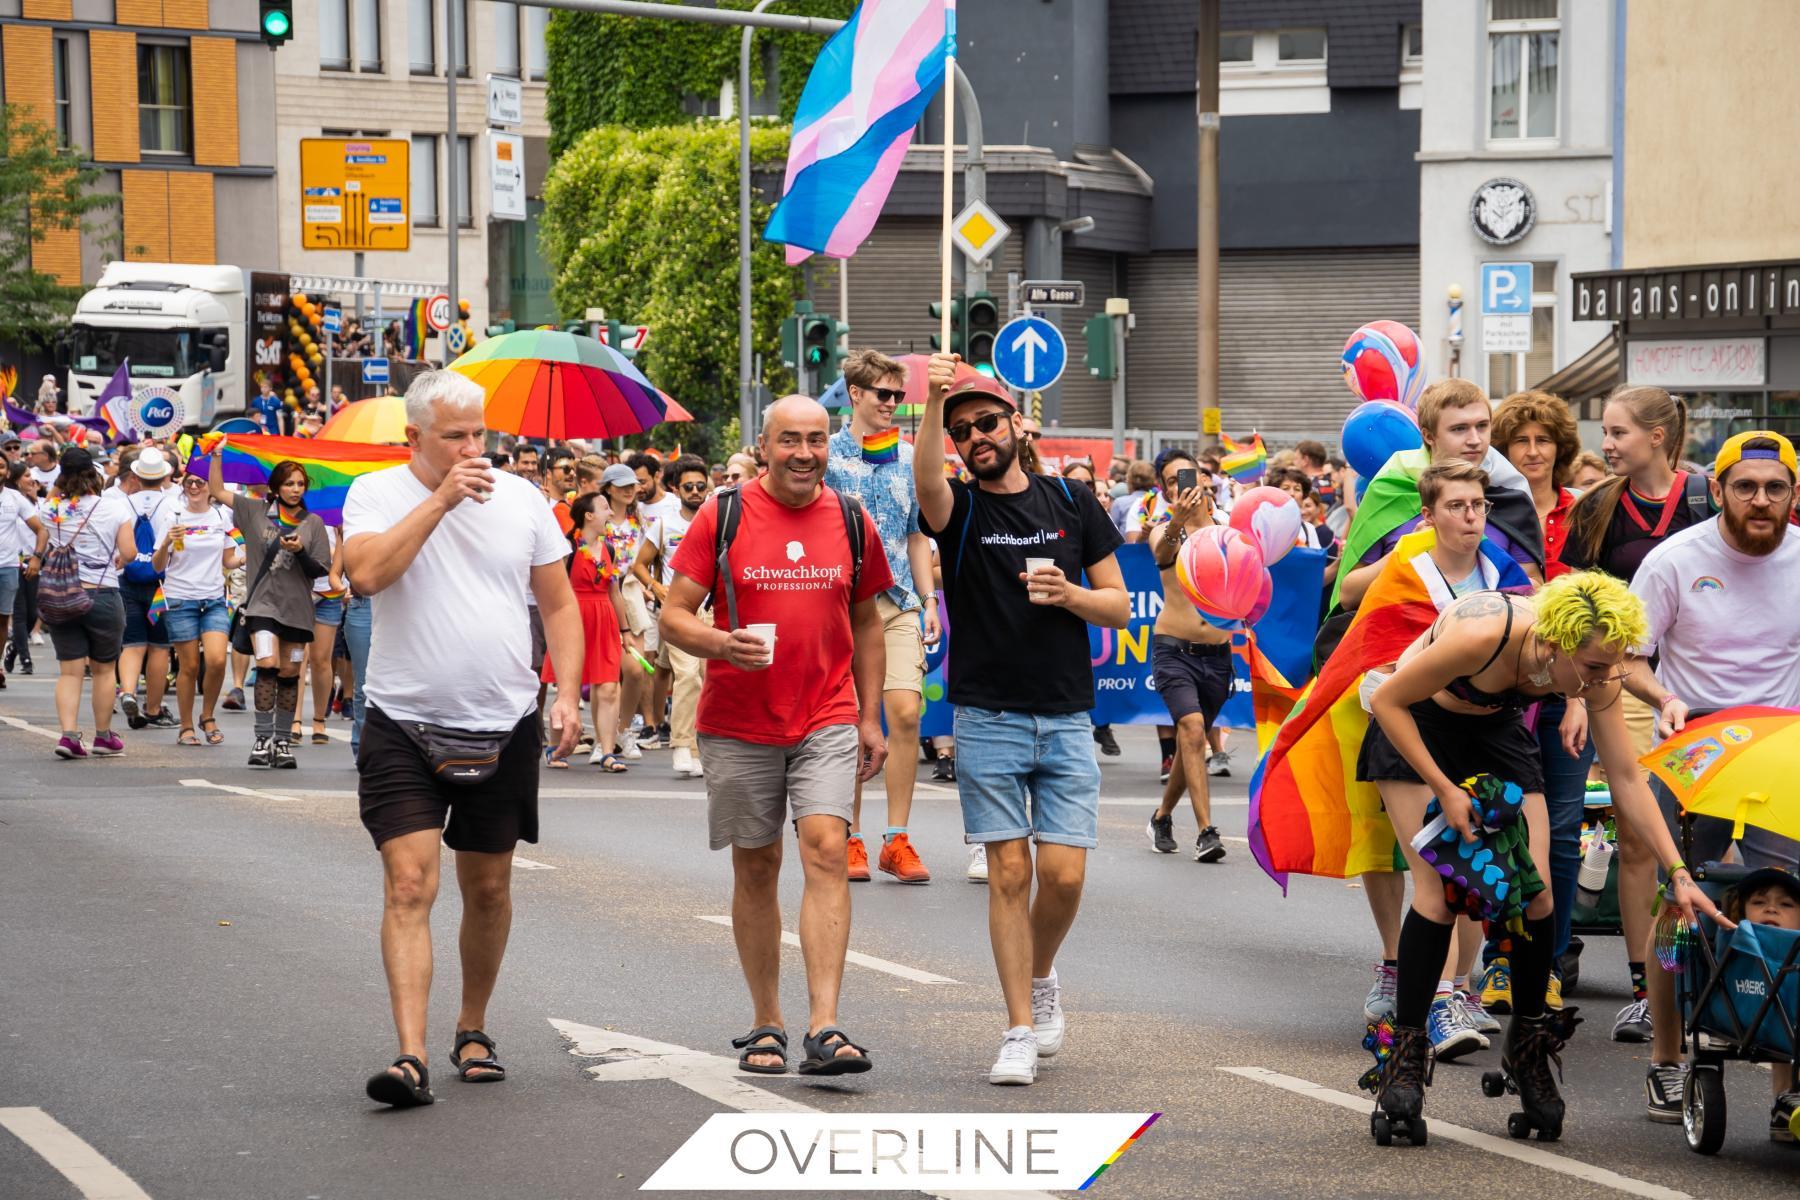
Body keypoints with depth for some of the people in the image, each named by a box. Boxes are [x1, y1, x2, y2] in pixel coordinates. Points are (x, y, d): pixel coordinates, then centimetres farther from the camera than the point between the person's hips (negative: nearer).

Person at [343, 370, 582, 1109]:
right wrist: (439, 499, -20)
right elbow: (365, 573, -22)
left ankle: (473, 1031, 30)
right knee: (408, 886, -13)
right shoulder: (377, 495, -3)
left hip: (503, 728, 3)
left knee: (488, 888, 12)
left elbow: (558, 604, 11)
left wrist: (567, 695, -1)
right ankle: (411, 1056, -17)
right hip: (404, 728, -3)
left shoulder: (520, 499, 6)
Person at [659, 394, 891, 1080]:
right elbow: (674, 615, -3)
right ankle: (767, 1024, 20)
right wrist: (720, 644, -23)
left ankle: (825, 1029, -20)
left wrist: (870, 718, 12)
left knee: (826, 849, -15)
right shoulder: (722, 516, -2)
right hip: (738, 725, 0)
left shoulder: (851, 522, 6)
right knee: (755, 867, 8)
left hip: (828, 722, 1)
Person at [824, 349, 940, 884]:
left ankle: (897, 840, -4)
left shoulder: (909, 459, 12)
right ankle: (851, 838, 10)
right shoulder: (827, 455, 1)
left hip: (898, 602, 3)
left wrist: (929, 600, 12)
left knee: (905, 713, -9)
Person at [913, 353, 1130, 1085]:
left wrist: (1071, 595, -11)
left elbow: (1118, 606, 10)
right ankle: (1021, 1030, 4)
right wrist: (933, 404, -41)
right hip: (989, 718, -1)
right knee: (1008, 874, -3)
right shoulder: (959, 508, 1)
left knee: (1065, 875, -4)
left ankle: (1041, 976, 25)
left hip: (1067, 721, 1)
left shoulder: (1072, 503, 8)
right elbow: (924, 483, -25)